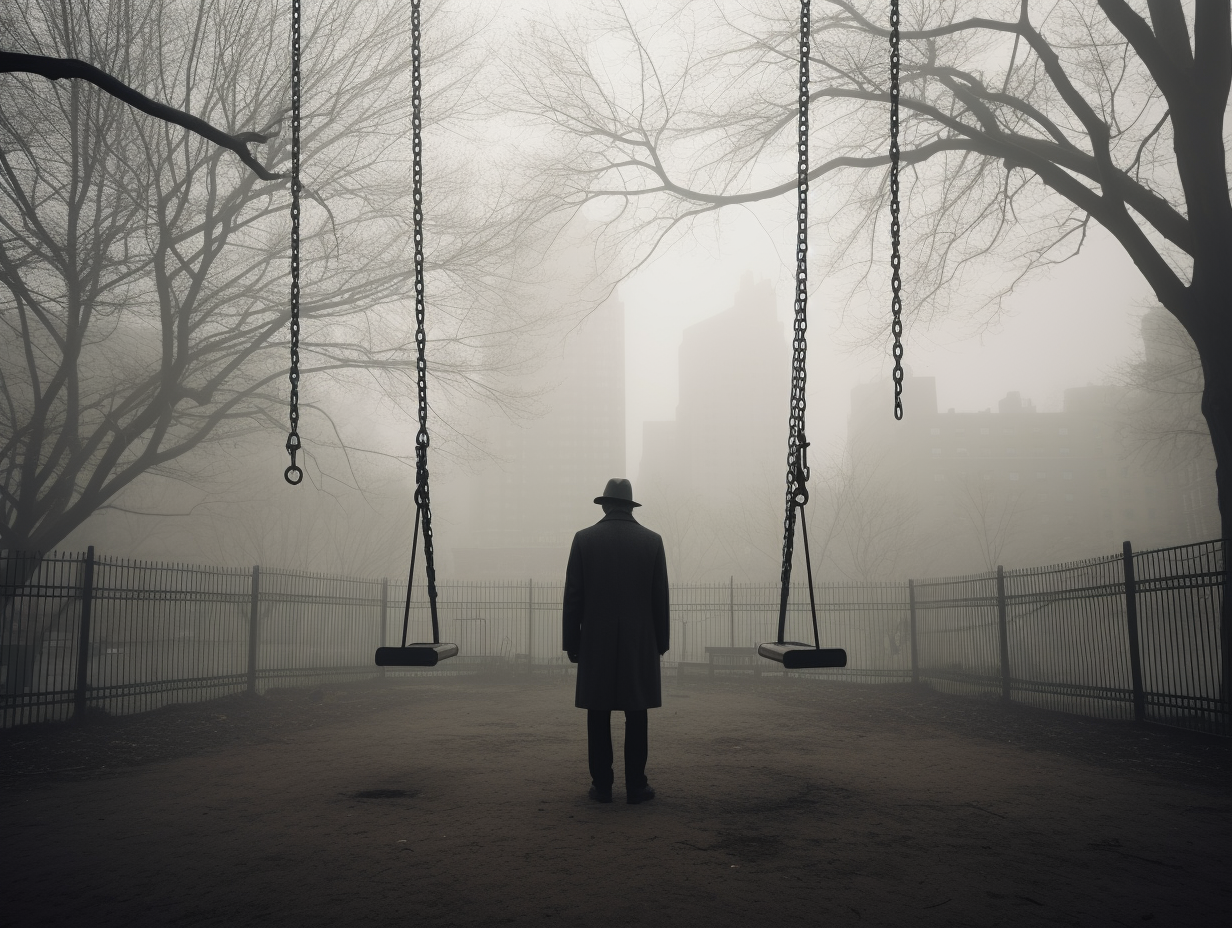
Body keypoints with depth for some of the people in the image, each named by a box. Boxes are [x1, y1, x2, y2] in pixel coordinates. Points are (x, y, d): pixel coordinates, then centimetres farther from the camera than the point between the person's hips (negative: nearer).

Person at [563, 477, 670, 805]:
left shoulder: (584, 539, -2)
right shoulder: (652, 541, 0)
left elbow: (573, 596, -1)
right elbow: (660, 598, 2)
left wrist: (572, 643, 6)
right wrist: (661, 642, 10)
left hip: (595, 643, 0)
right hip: (640, 643, 0)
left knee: (598, 716, 4)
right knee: (636, 716, 4)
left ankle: (602, 786, 7)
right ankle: (636, 786, 6)